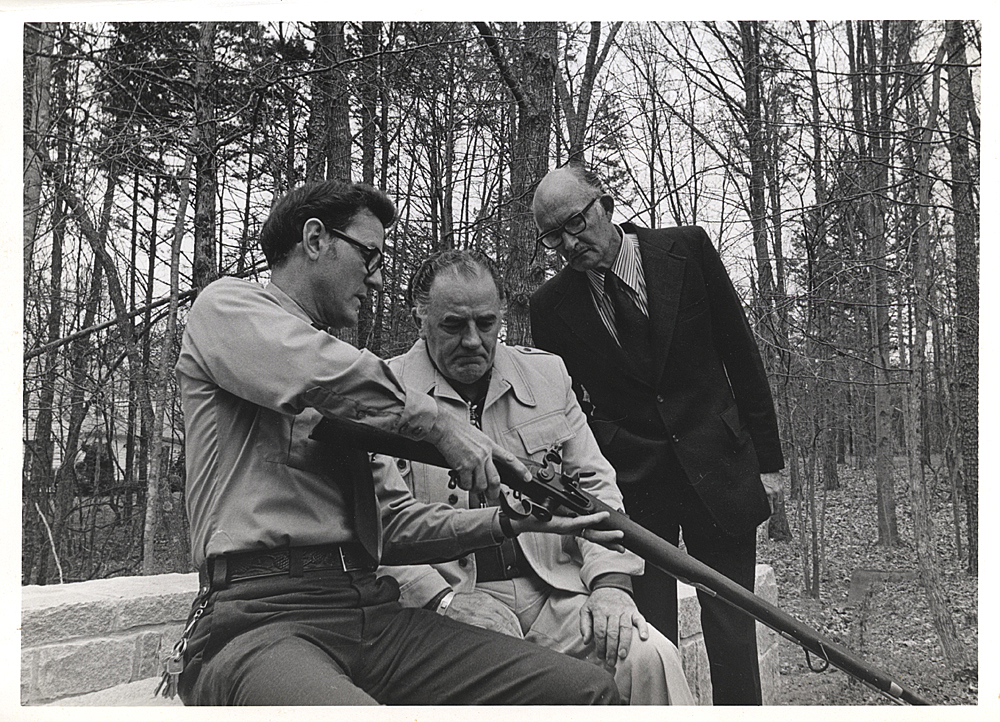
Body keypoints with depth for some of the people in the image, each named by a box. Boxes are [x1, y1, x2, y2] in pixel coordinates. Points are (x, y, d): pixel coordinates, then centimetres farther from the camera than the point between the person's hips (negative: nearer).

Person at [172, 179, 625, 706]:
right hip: (260, 616, -7)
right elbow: (321, 377, -17)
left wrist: (511, 520, 10)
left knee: (590, 691, -10)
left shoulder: (352, 386, 27)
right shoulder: (225, 306, 6)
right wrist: (438, 424, -7)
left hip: (374, 609, 7)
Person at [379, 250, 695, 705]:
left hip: (556, 591, 3)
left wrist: (610, 582, -1)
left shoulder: (547, 374, 13)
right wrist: (442, 599, -18)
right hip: (451, 597, -3)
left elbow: (594, 484, 14)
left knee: (650, 659, -22)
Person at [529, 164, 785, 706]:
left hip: (718, 471, 0)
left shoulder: (686, 249, -2)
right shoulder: (551, 305, -2)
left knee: (732, 635, 5)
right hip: (629, 484, 0)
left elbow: (742, 355, 3)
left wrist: (767, 459, 3)